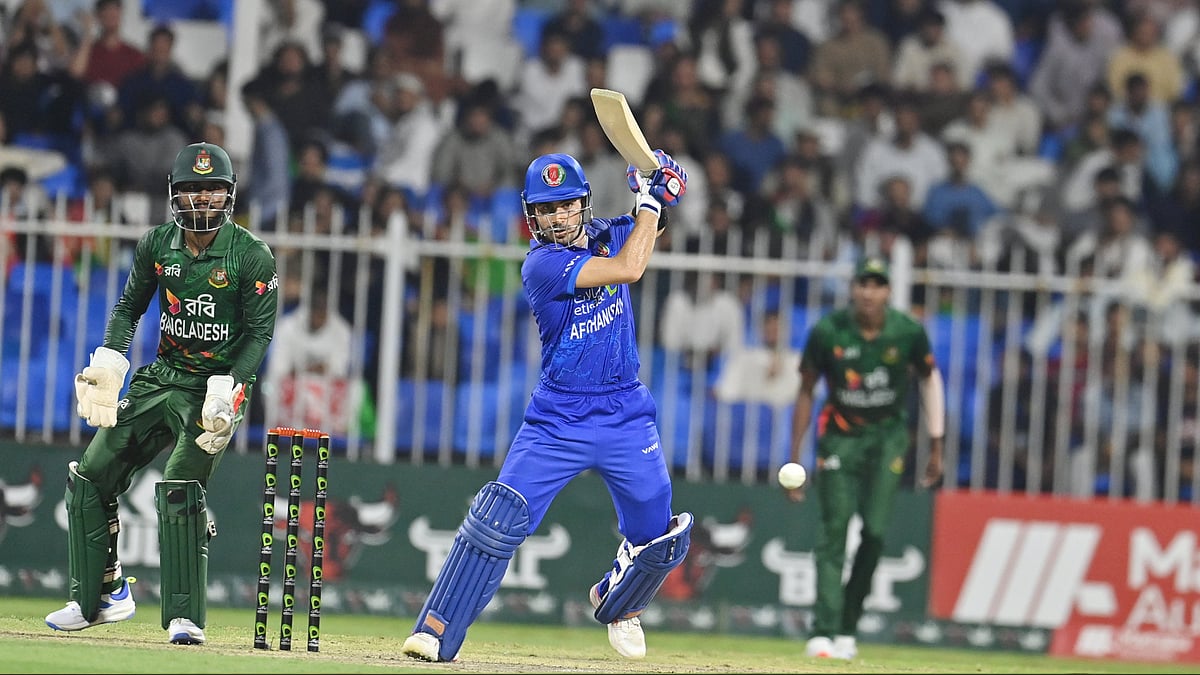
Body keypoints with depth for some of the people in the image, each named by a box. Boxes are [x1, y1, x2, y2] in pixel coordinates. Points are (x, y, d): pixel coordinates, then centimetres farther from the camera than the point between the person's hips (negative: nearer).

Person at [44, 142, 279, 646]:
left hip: (218, 385, -6)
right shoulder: (156, 245, 2)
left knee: (179, 490, -22)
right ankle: (99, 597, 17)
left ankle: (185, 618, -16)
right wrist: (109, 361, -3)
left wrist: (228, 389, -20)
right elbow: (130, 305, 13)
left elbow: (260, 331, -8)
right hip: (159, 377, 6)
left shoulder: (252, 257, -11)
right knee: (89, 479, 3)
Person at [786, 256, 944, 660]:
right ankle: (823, 632, -16)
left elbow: (929, 379, 6)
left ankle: (847, 627, 3)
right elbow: (806, 392, -2)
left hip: (889, 434, 1)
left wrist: (935, 446, 6)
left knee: (875, 531, -10)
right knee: (834, 530, -11)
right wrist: (794, 459, -3)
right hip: (840, 434, 0)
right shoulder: (827, 332, -13)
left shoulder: (908, 332, -12)